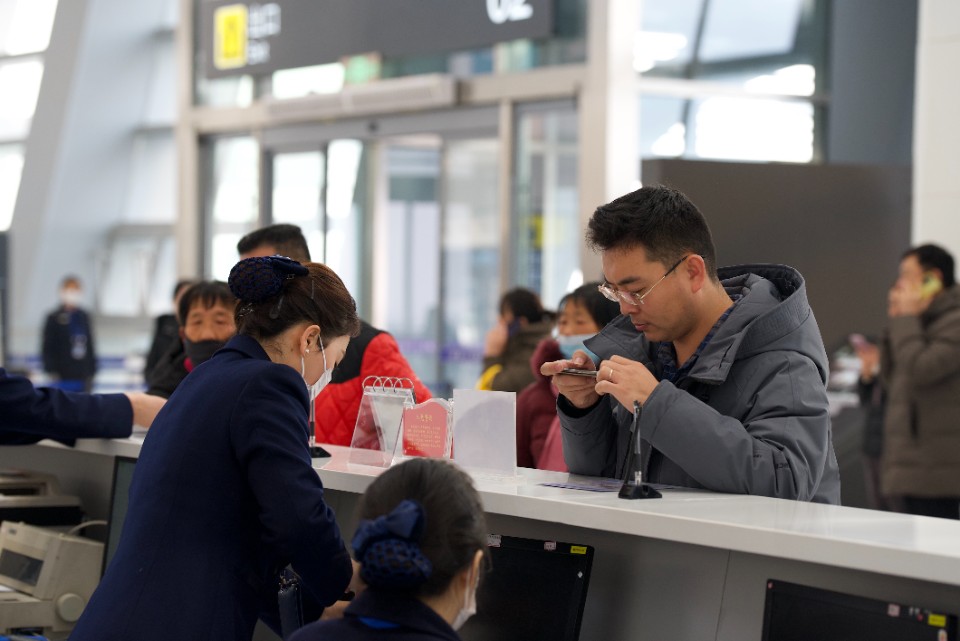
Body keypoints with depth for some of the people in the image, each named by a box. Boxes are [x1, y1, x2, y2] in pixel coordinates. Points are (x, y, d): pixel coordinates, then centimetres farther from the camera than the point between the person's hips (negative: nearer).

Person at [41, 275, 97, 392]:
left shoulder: (84, 317, 11)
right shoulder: (53, 318, -3)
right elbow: (47, 349, -4)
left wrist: (91, 373, 12)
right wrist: (53, 372, -12)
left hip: (83, 378, 5)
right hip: (63, 379, -5)